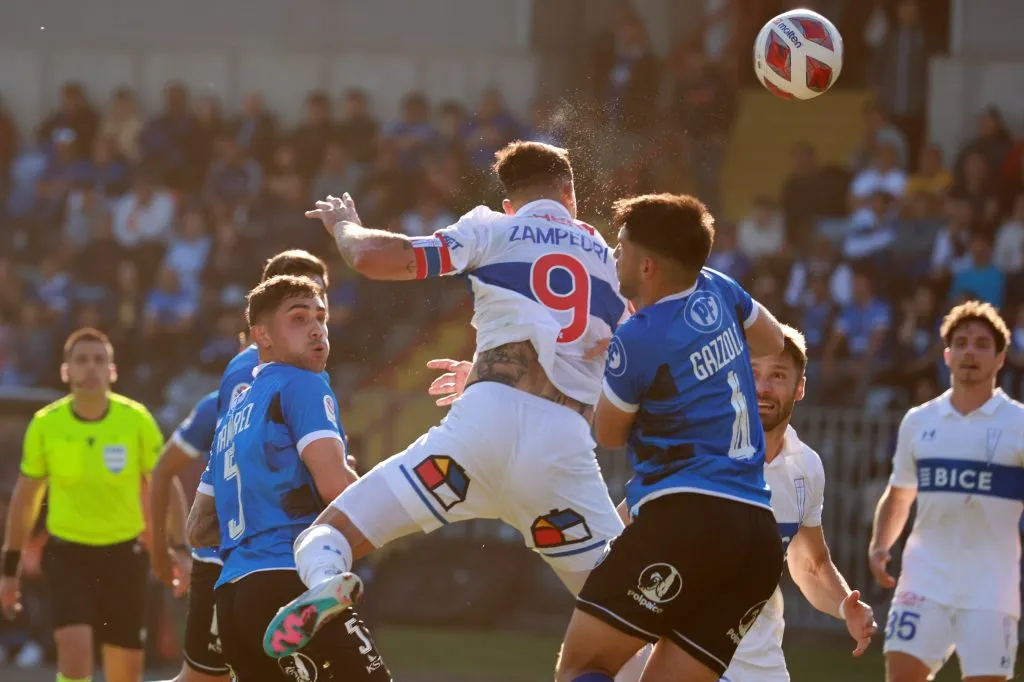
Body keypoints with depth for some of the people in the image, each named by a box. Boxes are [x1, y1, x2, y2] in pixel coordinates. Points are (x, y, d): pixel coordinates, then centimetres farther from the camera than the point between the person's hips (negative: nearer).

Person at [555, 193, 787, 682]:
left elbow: (609, 435, 10)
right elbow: (772, 343, 35)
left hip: (686, 519, -8)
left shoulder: (637, 341, -9)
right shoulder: (717, 293, 12)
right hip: (759, 537, 8)